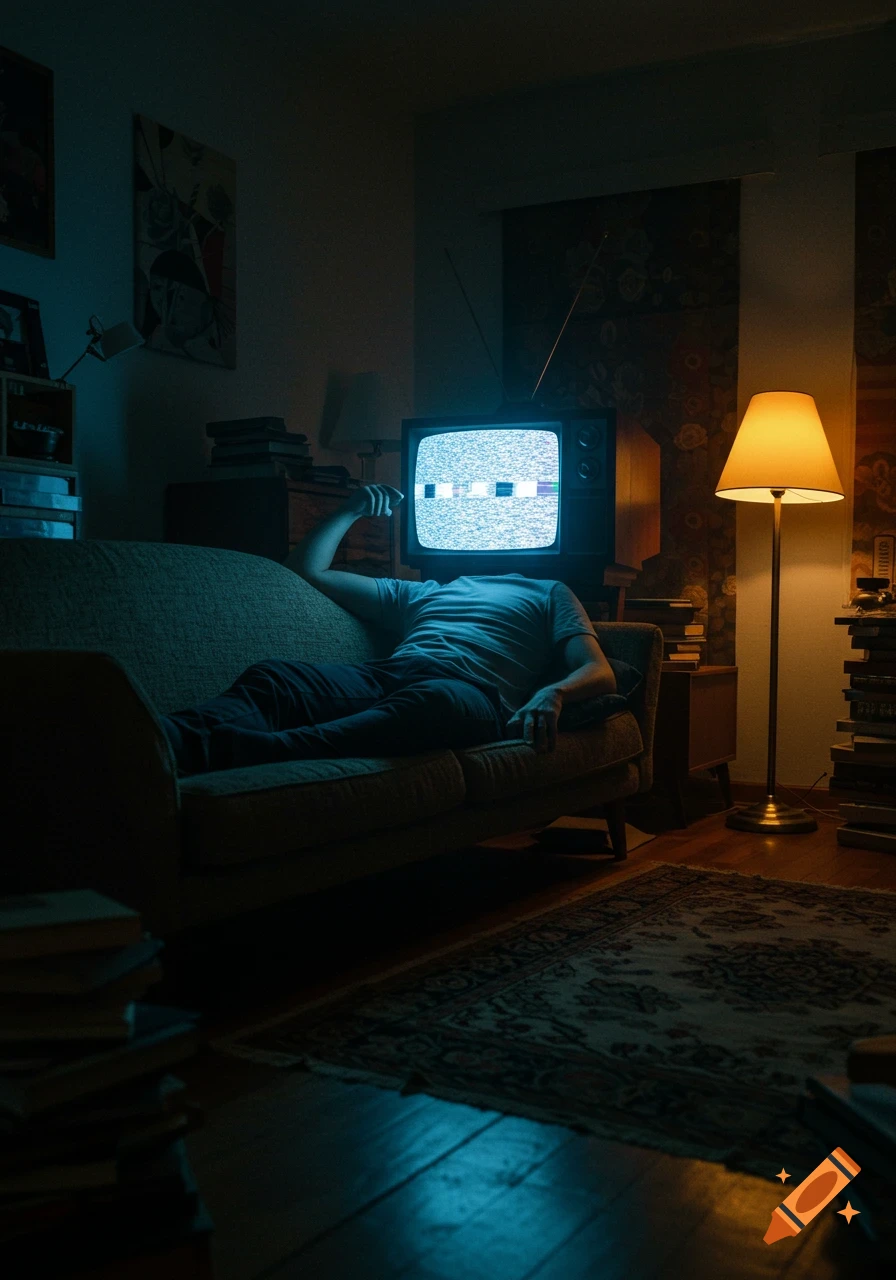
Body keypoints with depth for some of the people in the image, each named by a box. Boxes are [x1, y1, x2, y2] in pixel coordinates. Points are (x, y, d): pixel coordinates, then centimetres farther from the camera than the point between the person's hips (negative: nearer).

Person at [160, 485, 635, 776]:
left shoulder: (549, 594, 31)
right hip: (383, 675, 5)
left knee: (431, 702, -44)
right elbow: (309, 570, 43)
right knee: (271, 675, -28)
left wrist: (553, 692, -11)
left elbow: (598, 671, 11)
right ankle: (168, 741, -61)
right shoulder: (421, 593, 41)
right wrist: (352, 510, 40)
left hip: (470, 688, -5)